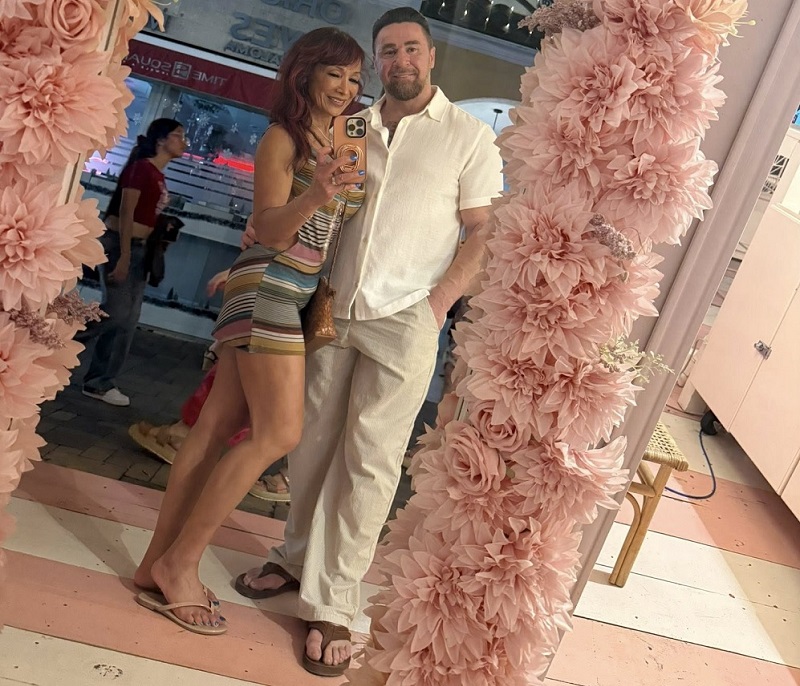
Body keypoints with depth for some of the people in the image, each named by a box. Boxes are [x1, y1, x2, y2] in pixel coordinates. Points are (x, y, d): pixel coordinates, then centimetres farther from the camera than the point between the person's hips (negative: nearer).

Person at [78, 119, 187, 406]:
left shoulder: (159, 177, 16)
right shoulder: (141, 167, -10)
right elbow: (125, 213, -17)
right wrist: (123, 256, -23)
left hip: (139, 249, 9)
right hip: (118, 244, -9)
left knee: (128, 321, 6)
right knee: (116, 313, -13)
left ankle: (99, 383, 13)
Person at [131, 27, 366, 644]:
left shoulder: (339, 144, 18)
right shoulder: (282, 138, -5)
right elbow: (270, 229, -15)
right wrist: (316, 194, -31)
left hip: (296, 295, 8)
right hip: (269, 288, -8)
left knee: (219, 428, 5)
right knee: (279, 433, -12)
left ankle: (159, 564, 12)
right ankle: (180, 564, -1)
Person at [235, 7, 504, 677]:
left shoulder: (470, 137, 3)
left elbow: (481, 231, 0)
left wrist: (439, 301, -11)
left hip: (404, 320, -4)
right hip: (333, 310, 4)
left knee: (370, 461, -1)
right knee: (312, 443, 10)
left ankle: (332, 605, 9)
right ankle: (297, 558, 30)